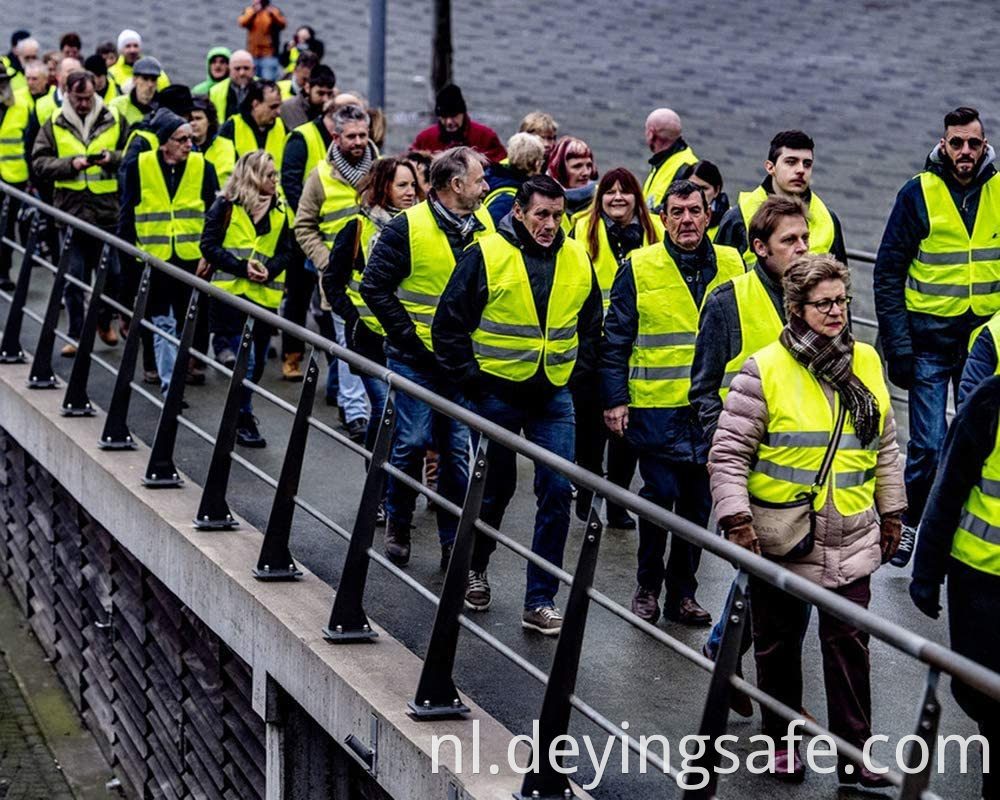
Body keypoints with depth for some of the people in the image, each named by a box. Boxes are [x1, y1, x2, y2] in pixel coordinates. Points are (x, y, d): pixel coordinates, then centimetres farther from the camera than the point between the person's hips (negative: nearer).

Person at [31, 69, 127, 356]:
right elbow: (39, 162, 1)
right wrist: (70, 164, -14)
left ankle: (104, 322, 30)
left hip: (108, 211, 0)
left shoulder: (114, 121, 4)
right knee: (74, 276, 3)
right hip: (71, 211, 0)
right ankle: (76, 335, 12)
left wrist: (113, 157, -13)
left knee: (112, 272, 7)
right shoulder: (54, 125, 4)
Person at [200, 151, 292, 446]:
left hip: (265, 296, 5)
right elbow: (209, 245, -6)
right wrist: (242, 267, -16)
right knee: (245, 361, -9)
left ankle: (242, 414, 28)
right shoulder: (226, 205, -3)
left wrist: (269, 269, -8)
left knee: (257, 363, 9)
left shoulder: (278, 210, 12)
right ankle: (243, 421, 2)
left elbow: (286, 252, 13)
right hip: (233, 293, -5)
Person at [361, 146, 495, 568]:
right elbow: (375, 286, -8)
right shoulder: (408, 227, -9)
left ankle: (454, 540, 13)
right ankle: (397, 525, 20)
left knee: (460, 450, 4)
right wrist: (409, 338, -11)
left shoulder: (486, 227, 5)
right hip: (417, 358, -4)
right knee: (412, 442, 0)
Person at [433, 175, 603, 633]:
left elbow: (591, 327, 18)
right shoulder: (486, 255, -9)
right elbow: (449, 324, -5)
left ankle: (540, 601, 2)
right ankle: (474, 568, 39)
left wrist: (576, 372, 7)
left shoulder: (578, 261, 4)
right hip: (497, 394, -3)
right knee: (496, 489, 10)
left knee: (557, 493, -5)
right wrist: (469, 379, -8)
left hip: (554, 397, 3)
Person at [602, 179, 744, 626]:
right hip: (656, 406, -3)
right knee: (659, 495, 0)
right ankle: (647, 586, 17)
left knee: (698, 502, 8)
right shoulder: (639, 268, -2)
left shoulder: (732, 266, 6)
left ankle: (682, 591, 20)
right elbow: (615, 339, 0)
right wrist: (614, 400, -4)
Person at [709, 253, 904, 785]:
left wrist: (891, 513, 15)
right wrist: (737, 520, -16)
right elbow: (728, 453, -8)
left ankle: (854, 758, 9)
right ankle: (781, 741, 29)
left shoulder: (867, 363, 5)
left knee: (848, 645, 2)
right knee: (779, 643, 11)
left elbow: (885, 447, 15)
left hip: (851, 542, 3)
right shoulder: (764, 371, -10)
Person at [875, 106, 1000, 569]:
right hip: (931, 337, -2)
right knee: (929, 444, -5)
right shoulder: (919, 193, -6)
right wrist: (897, 346, -8)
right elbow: (889, 273, -3)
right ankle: (909, 521, 16)